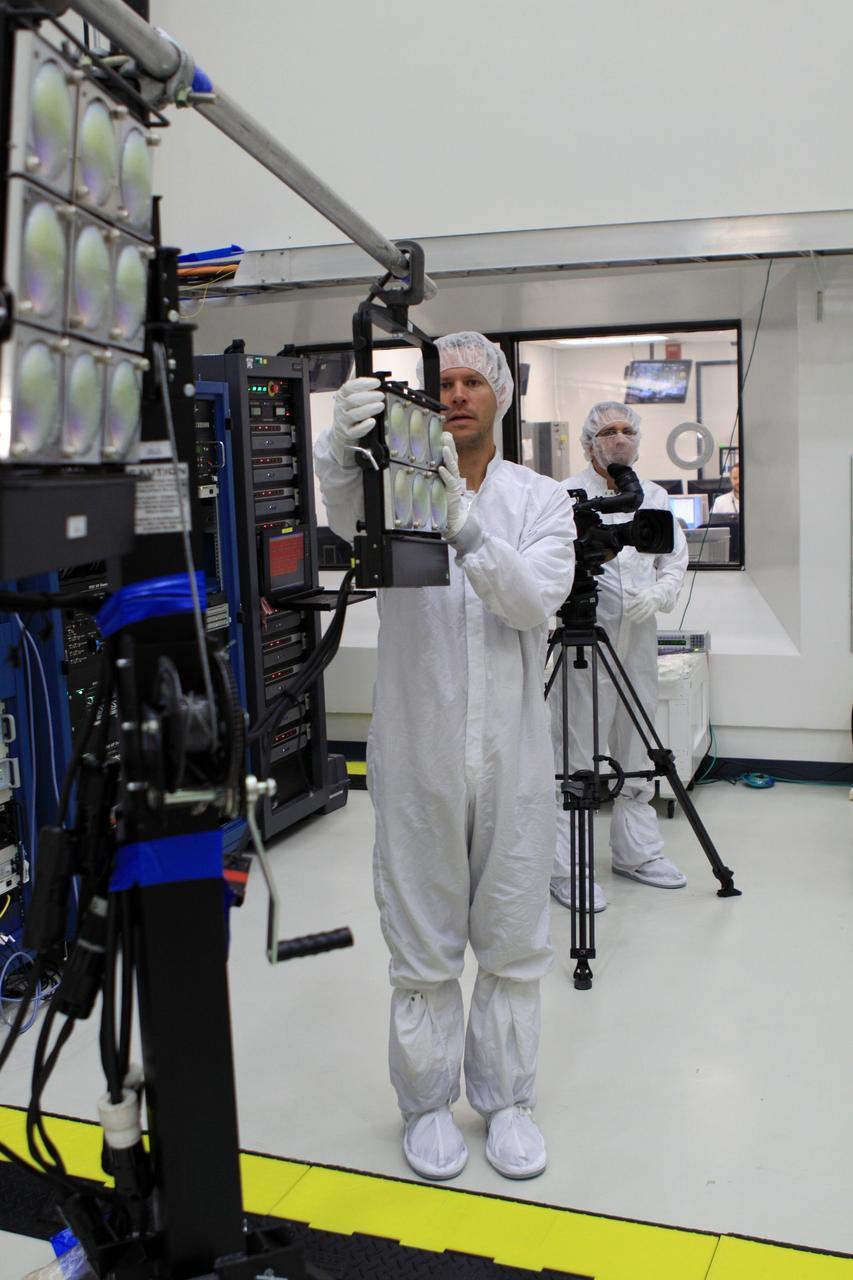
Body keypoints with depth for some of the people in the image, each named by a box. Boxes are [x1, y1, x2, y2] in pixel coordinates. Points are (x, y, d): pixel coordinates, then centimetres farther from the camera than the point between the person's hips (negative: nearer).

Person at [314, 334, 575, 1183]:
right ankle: (427, 1103, 28)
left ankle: (505, 1099, 30)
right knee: (423, 946, 10)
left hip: (511, 757, 1)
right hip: (419, 756, -1)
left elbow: (534, 600, -15)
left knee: (512, 944, 12)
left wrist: (463, 524, -31)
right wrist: (343, 442, -46)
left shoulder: (542, 501, 4)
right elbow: (345, 511, -24)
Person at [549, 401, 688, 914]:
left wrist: (658, 594, -6)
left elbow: (676, 562, 13)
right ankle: (566, 868, 5)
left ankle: (637, 852, 29)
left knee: (637, 754, 15)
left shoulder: (654, 497, 14)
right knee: (575, 756, -3)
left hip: (638, 644, 6)